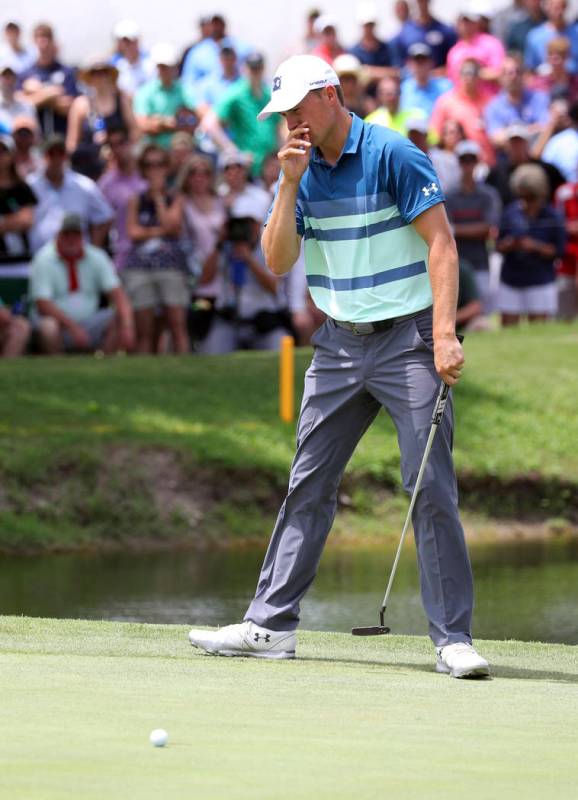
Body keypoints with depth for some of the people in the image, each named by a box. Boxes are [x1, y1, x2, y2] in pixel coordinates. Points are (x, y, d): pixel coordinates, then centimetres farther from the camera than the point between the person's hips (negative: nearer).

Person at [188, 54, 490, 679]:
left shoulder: (394, 156, -11)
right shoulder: (301, 171, 7)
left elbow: (441, 244, -14)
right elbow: (277, 262, 0)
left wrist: (445, 335, -22)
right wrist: (290, 184, -11)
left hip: (406, 339, -6)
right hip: (338, 345, 6)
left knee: (431, 488, -9)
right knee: (308, 485, 6)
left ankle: (453, 638, -7)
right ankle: (271, 625, 11)